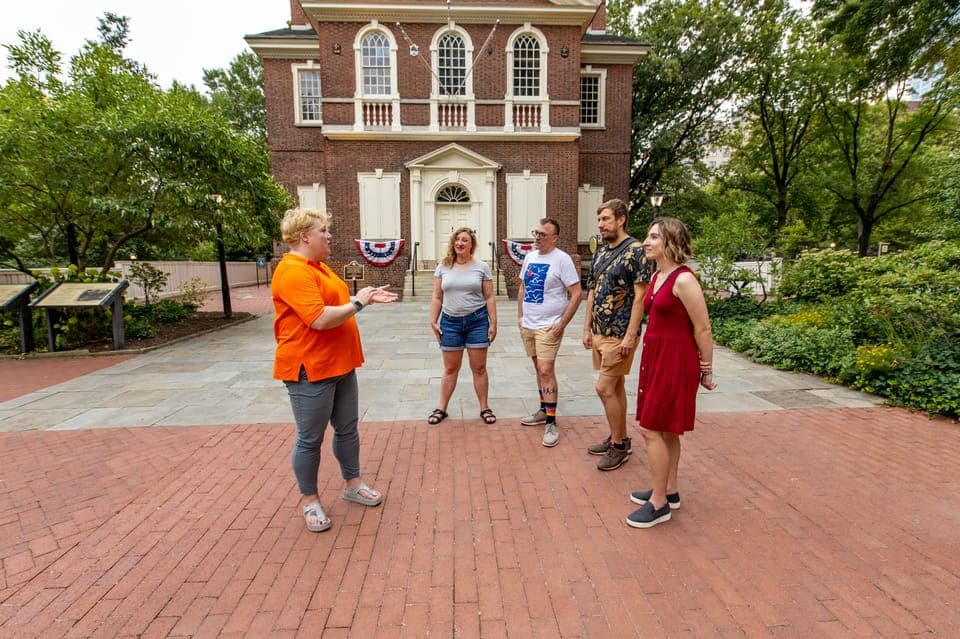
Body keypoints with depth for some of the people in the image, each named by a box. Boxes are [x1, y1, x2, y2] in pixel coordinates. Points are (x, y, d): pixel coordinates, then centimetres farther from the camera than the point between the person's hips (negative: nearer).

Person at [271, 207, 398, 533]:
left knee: (348, 428, 18)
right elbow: (320, 318, -27)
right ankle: (309, 500, 25)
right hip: (310, 369, -9)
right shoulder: (293, 272, -19)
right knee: (310, 439, 7)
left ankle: (352, 484, 34)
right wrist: (358, 303, -16)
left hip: (339, 364, 10)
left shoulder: (319, 267, 13)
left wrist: (367, 297, 6)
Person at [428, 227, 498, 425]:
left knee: (479, 368, 6)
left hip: (477, 321, -1)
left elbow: (489, 297, 1)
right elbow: (437, 297, 6)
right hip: (450, 322, 1)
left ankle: (484, 408, 21)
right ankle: (442, 408, 23)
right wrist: (433, 321, 1)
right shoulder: (443, 267, 4)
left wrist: (493, 323, -3)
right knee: (450, 369, 10)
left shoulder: (482, 267, 0)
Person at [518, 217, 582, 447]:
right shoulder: (529, 257, 10)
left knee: (546, 370, -12)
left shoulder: (561, 259, -11)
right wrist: (520, 316, 12)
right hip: (528, 325, 7)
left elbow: (577, 294, -13)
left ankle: (551, 423, -3)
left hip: (549, 327, -7)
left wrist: (562, 324, -16)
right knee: (539, 368, 15)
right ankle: (544, 410, 30)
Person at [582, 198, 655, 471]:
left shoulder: (636, 251, -12)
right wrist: (587, 328, 13)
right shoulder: (600, 253, 12)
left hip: (620, 334, -8)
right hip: (600, 333, 8)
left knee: (605, 388, -6)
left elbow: (640, 296, -16)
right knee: (616, 386, 15)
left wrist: (630, 335, -20)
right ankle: (619, 437, 28)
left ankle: (619, 445, 10)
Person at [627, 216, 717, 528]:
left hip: (676, 361, -9)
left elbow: (703, 330, -14)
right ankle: (669, 491, 33)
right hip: (654, 357, 9)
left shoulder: (684, 280, -17)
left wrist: (706, 371, -8)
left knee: (652, 430, -3)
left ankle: (659, 503, 13)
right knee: (666, 430, 17)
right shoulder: (656, 276, 9)